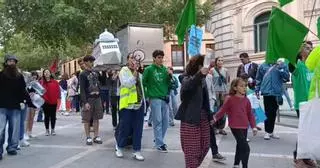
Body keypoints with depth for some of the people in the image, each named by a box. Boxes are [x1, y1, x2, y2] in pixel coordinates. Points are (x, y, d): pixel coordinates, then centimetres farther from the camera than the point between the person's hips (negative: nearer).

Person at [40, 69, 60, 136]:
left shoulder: (55, 82, 2)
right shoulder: (41, 82, 2)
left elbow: (58, 91, 1)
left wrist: (58, 99, -7)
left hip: (53, 102, 0)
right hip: (45, 102, 0)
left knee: (53, 116, 6)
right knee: (46, 116, 8)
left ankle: (53, 129, 18)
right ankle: (47, 130, 18)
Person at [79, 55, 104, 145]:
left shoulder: (95, 73, 13)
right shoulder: (83, 74, -5)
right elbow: (82, 89, -10)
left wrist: (101, 98, 11)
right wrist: (85, 102, -17)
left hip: (97, 98, 5)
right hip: (88, 99, -5)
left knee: (96, 118, 8)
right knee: (87, 119, 1)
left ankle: (96, 136, 15)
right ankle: (88, 138, 8)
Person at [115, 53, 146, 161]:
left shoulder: (139, 73, 17)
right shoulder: (124, 70, -4)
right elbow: (127, 84, -21)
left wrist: (144, 101, 17)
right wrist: (134, 72, -19)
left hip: (139, 104, 6)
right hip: (127, 104, -6)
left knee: (138, 129, 6)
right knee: (124, 127, 3)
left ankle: (137, 151, 13)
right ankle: (119, 147, 25)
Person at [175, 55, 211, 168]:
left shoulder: (202, 79, 10)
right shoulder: (187, 78, -11)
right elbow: (186, 86, -36)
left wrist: (209, 115, 17)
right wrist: (200, 75, -50)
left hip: (203, 117, 7)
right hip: (190, 118, -7)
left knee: (204, 145, 14)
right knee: (192, 147, 0)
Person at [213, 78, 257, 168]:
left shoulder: (246, 100, 6)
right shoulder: (230, 99, -9)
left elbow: (250, 115, 9)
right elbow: (222, 111, -4)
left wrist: (254, 127, 6)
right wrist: (214, 119, -8)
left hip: (244, 127, 6)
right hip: (235, 127, -6)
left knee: (240, 146, 19)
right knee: (246, 148, -13)